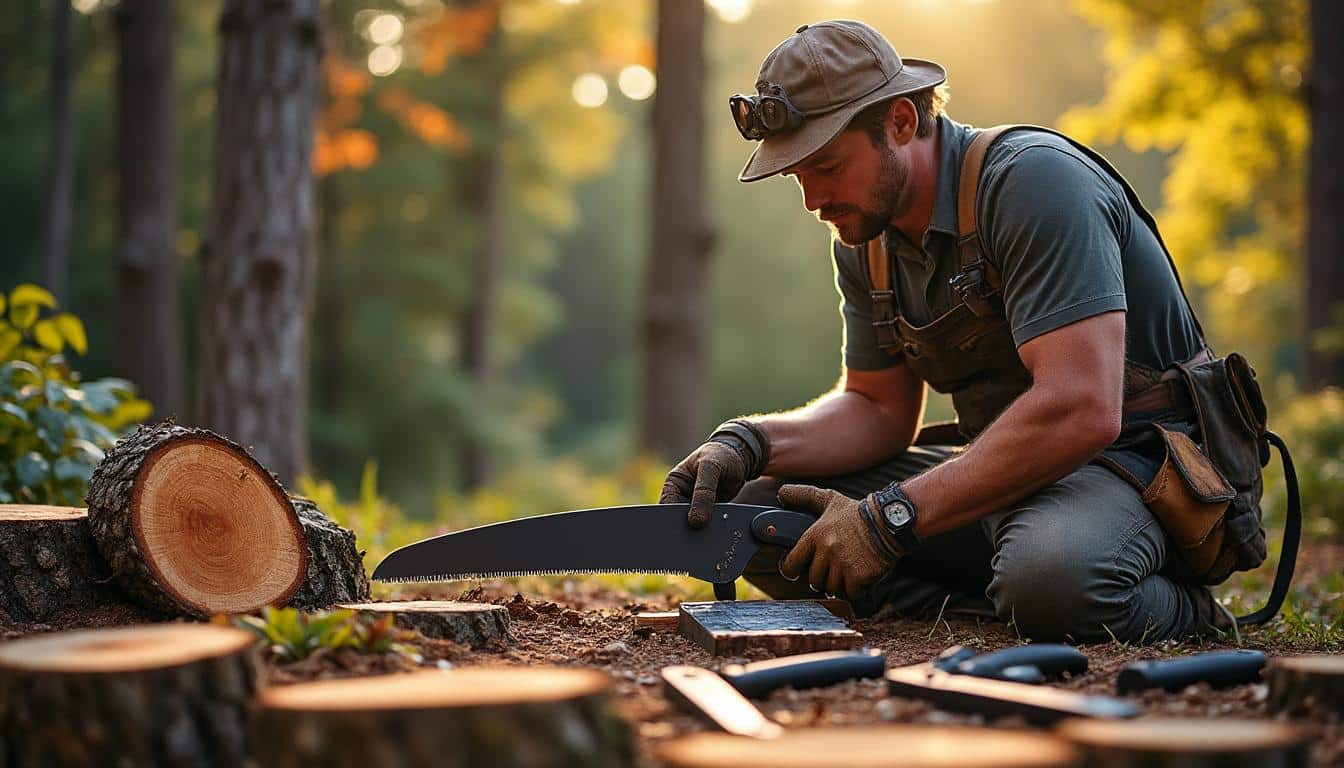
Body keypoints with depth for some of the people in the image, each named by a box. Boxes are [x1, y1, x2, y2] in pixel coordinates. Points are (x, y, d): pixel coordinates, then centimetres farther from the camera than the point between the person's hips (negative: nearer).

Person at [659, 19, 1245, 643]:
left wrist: (891, 518, -29)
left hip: (1134, 457, -8)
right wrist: (751, 443, -6)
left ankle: (1171, 608, -7)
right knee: (759, 508, -6)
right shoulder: (864, 237, 6)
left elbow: (1082, 410, -30)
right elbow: (880, 409, 14)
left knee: (1049, 578, -41)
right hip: (1009, 464, 8)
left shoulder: (1033, 181, -21)